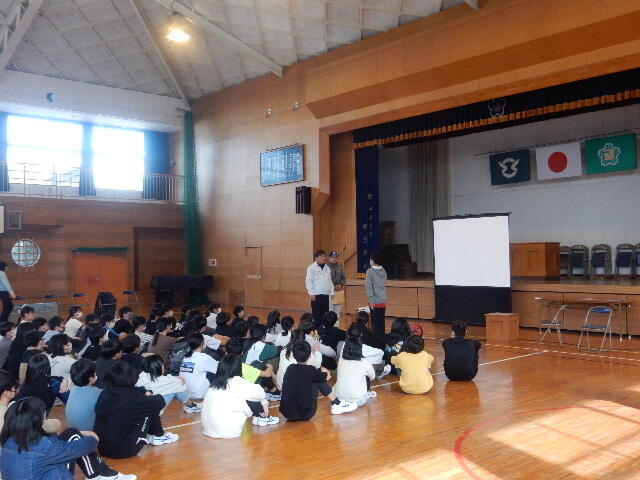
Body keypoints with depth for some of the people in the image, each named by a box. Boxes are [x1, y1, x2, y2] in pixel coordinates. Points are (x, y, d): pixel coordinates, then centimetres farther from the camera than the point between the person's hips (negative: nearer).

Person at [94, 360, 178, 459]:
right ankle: (159, 436, 22)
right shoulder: (131, 397, -19)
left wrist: (144, 392, 11)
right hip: (122, 451, -7)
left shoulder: (105, 392, -1)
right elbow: (160, 402, -7)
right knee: (150, 409, 2)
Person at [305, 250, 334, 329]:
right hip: (316, 295, -5)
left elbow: (330, 281, 17)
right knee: (316, 314, -2)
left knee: (325, 313, 8)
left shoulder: (327, 268, 14)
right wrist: (311, 293, -13)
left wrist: (331, 292, 10)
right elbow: (308, 281, -7)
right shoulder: (311, 268, -3)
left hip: (326, 295, 5)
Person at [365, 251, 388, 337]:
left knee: (375, 323, 1)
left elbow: (368, 286, -15)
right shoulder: (383, 271, 6)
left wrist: (371, 300, -14)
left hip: (375, 302, -6)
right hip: (383, 301, 6)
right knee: (381, 322, 14)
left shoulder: (370, 271, -12)